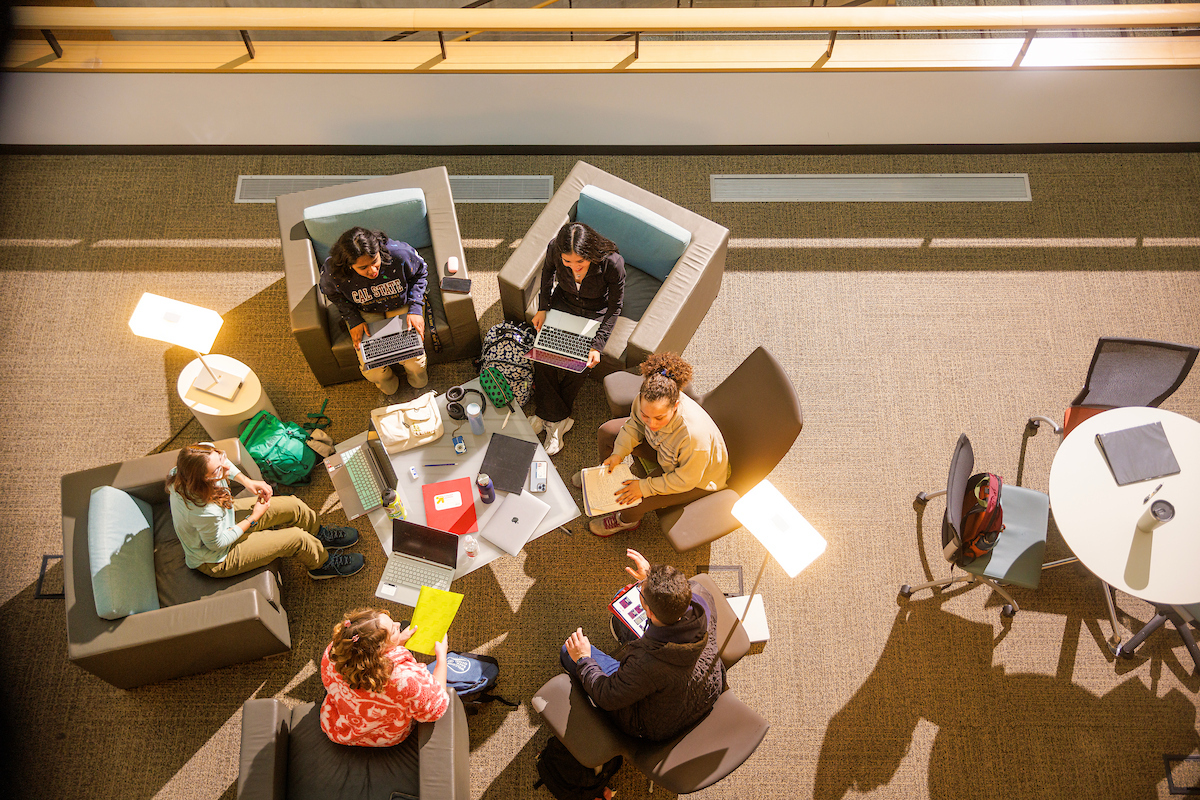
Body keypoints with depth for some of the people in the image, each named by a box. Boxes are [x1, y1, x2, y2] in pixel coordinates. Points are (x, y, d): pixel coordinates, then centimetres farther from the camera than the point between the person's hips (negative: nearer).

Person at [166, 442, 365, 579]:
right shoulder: (205, 512, -45)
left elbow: (224, 461, 1)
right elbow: (218, 543, -24)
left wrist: (247, 481, -10)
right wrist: (254, 518, -14)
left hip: (226, 518, 8)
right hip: (216, 560, -7)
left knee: (294, 507, 4)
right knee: (297, 537, -8)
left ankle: (319, 534, 38)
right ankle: (322, 564, 26)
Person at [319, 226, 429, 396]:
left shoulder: (399, 254, -34)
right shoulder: (333, 272, -32)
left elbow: (420, 273, -10)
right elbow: (333, 294, -5)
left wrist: (415, 309, -18)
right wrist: (353, 319, -17)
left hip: (402, 305, 0)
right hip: (364, 312, 0)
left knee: (413, 358, -12)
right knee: (372, 370, -13)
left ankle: (418, 377, 28)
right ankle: (387, 382, 26)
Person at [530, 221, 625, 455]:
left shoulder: (612, 263, -34)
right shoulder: (554, 249, -26)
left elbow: (615, 307, -19)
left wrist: (597, 347, -24)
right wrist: (543, 308, -5)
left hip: (596, 312, -2)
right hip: (564, 304, 3)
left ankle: (547, 414, 5)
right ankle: (557, 419, -2)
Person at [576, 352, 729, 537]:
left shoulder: (694, 435, -47)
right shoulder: (645, 400, -31)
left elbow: (685, 480, -29)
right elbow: (634, 424, -5)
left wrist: (645, 487, -24)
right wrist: (619, 453, -14)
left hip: (698, 478, -6)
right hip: (663, 447, 6)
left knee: (632, 500, -16)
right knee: (607, 432, 7)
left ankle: (628, 520, 24)